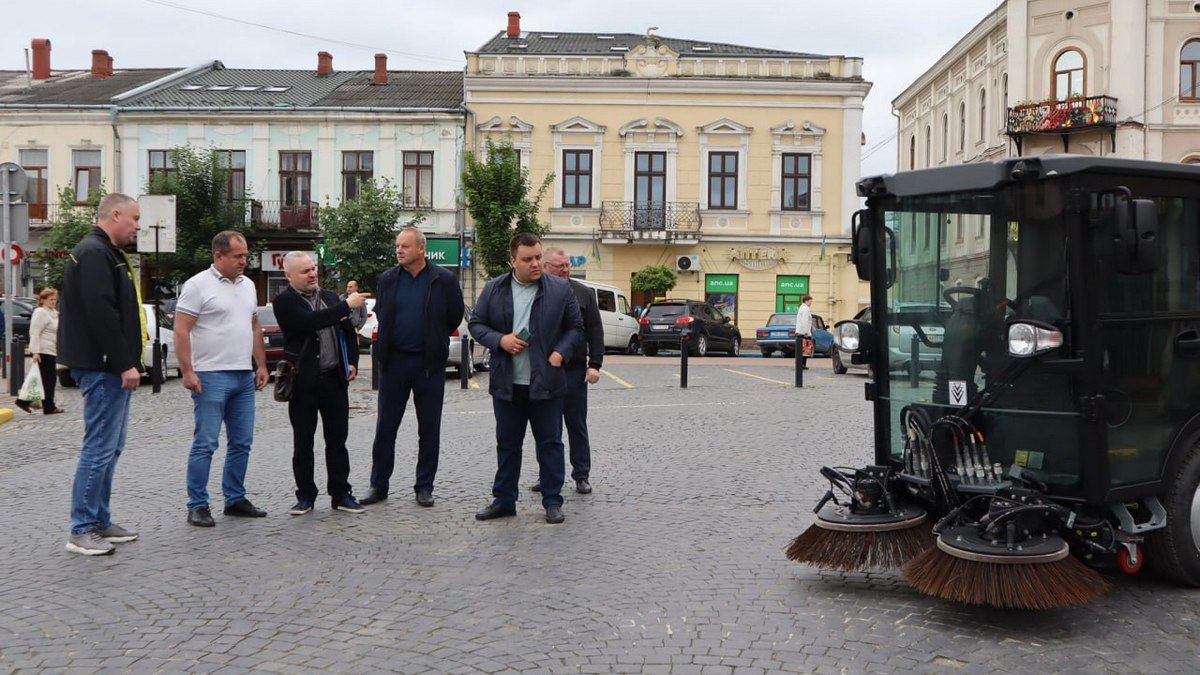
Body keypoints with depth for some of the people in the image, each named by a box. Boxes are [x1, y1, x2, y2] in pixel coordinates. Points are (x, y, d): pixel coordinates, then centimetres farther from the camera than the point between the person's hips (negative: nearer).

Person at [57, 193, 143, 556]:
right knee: (100, 447, -7)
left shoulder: (107, 253, 20)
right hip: (103, 367, -11)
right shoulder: (94, 253, -14)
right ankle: (82, 530, 0)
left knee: (110, 446, 15)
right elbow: (101, 313, -23)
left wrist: (128, 361, 18)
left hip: (113, 367, 11)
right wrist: (124, 363, -21)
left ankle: (100, 522, 23)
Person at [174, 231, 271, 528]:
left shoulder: (247, 285, 14)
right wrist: (187, 372, -17)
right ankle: (197, 506, 5)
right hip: (211, 377, -7)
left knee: (241, 442, 11)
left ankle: (235, 500, 21)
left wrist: (261, 365, 15)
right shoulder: (198, 285, -8)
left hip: (244, 376, 7)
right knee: (205, 444, -3)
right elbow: (181, 331, -11)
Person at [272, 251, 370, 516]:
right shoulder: (284, 301, -6)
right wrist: (346, 305, -22)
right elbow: (309, 322, -23)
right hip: (303, 382, -4)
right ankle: (305, 496, 18)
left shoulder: (330, 297, 11)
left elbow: (348, 332, 19)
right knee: (303, 442, 7)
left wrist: (352, 362, 6)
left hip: (335, 379, 4)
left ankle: (341, 494, 16)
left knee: (337, 441, 8)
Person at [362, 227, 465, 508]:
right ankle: (378, 485, 16)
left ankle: (424, 486, 16)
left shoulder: (443, 280, -5)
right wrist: (389, 342, 13)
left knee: (429, 429, 5)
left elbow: (455, 316, 4)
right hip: (394, 361, 2)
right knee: (385, 427, 6)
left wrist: (435, 341, 9)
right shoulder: (387, 279, 4)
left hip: (430, 363, -2)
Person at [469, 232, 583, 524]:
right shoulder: (494, 289, 4)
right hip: (506, 384, 2)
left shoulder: (560, 289, 1)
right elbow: (476, 324, 8)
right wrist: (500, 340, -9)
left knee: (550, 443, 5)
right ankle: (503, 500, 22)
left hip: (546, 383, -1)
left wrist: (560, 352, -9)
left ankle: (553, 502, 15)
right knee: (507, 443, 11)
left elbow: (576, 327, 6)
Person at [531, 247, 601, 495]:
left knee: (577, 426, 7)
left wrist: (594, 365, -4)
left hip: (574, 371, 0)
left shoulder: (583, 293, 5)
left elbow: (595, 332, 4)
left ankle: (581, 475, 16)